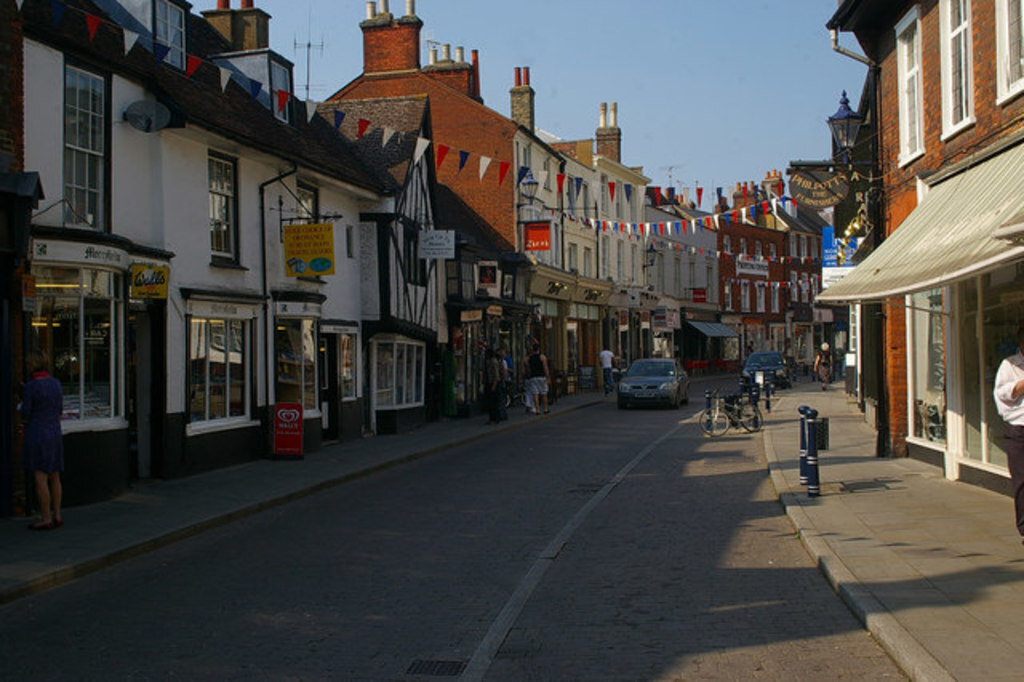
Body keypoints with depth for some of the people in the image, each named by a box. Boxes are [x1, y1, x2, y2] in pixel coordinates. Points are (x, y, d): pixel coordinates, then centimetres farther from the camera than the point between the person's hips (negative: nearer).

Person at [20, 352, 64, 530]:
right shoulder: (56, 383, 6)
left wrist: (23, 409, 11)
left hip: (36, 433, -7)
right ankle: (57, 516, 14)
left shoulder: (29, 387, -13)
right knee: (54, 477, 12)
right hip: (55, 433, 7)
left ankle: (46, 519, -3)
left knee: (40, 478, -4)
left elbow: (25, 414, -10)